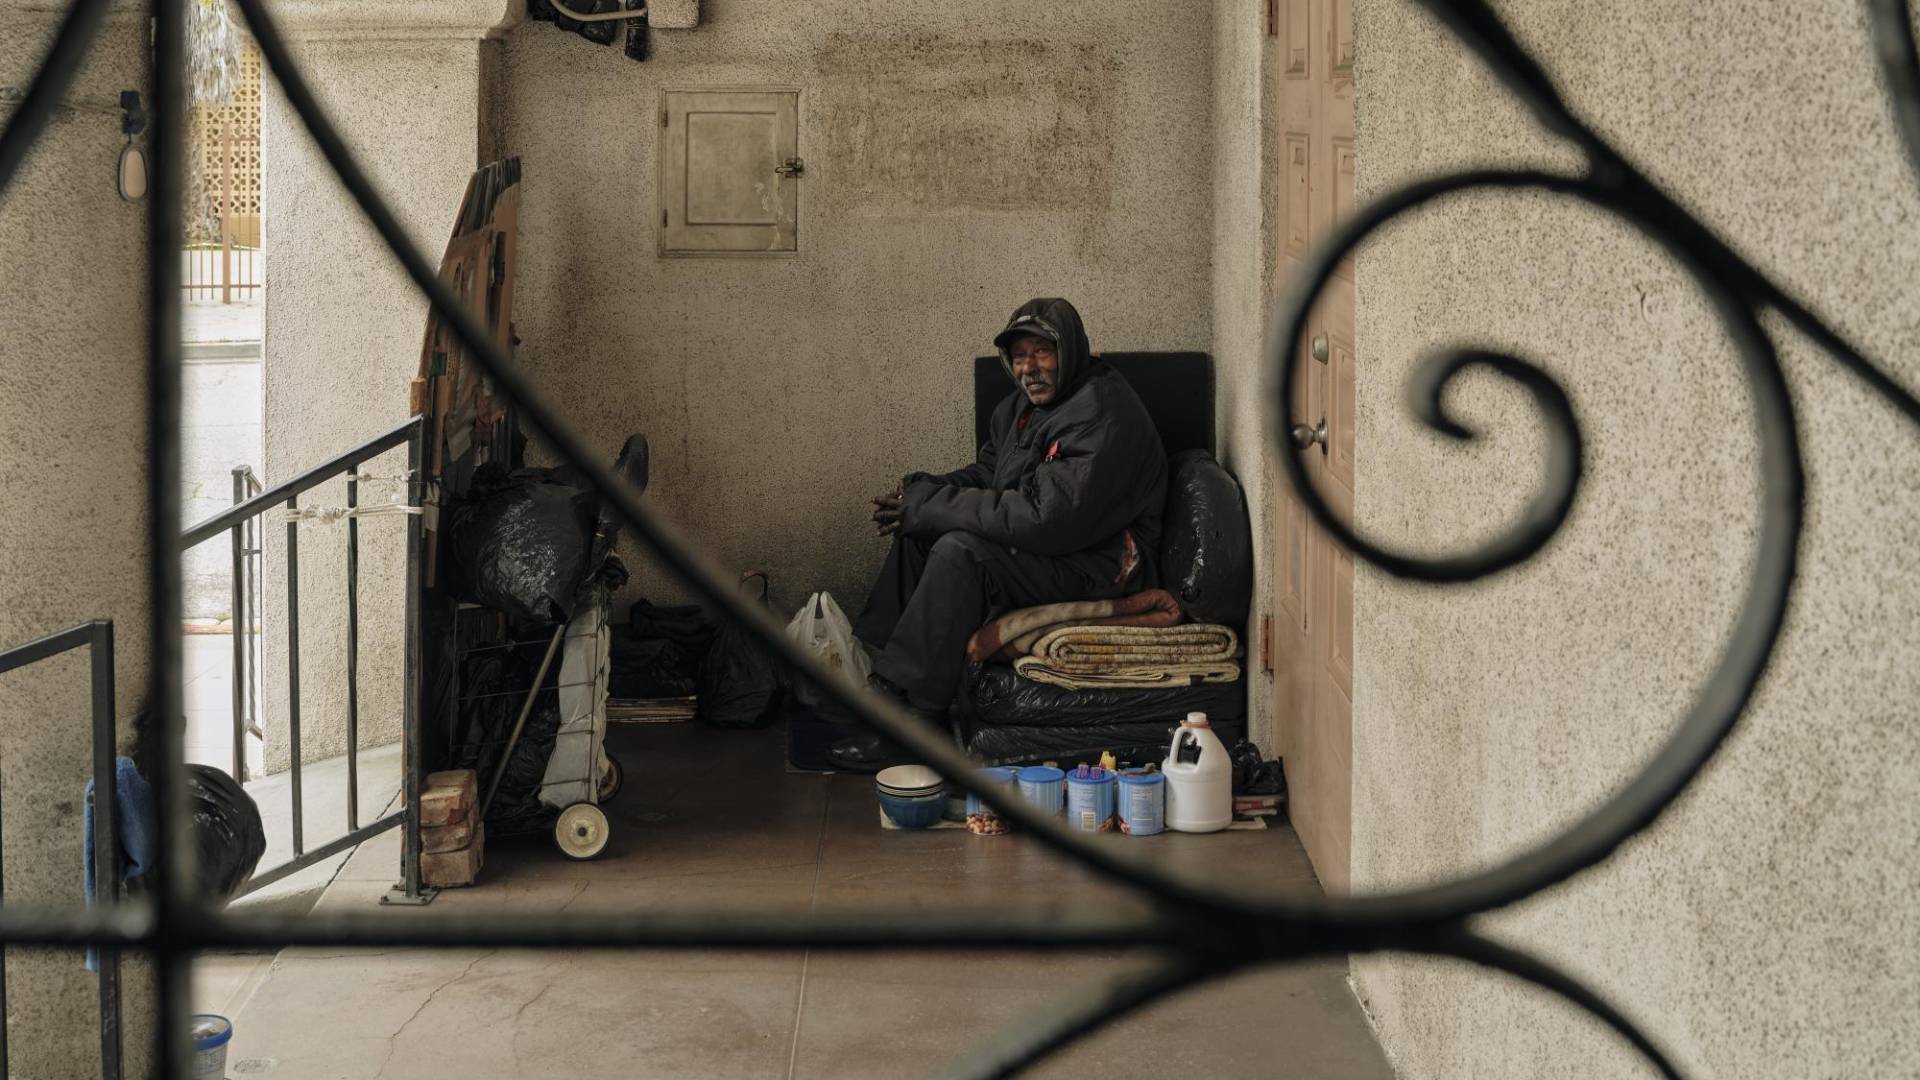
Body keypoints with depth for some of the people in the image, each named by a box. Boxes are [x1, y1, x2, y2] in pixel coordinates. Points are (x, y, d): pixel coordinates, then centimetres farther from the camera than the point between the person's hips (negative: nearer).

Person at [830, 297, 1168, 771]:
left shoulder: (1103, 415, -23)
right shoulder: (1025, 404, 9)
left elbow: (1044, 519, -30)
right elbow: (985, 475, 19)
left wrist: (929, 506, -23)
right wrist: (919, 492, -4)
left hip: (1099, 567, -10)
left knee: (960, 551, -28)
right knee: (917, 531, 4)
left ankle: (913, 723, -26)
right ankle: (873, 659, -1)